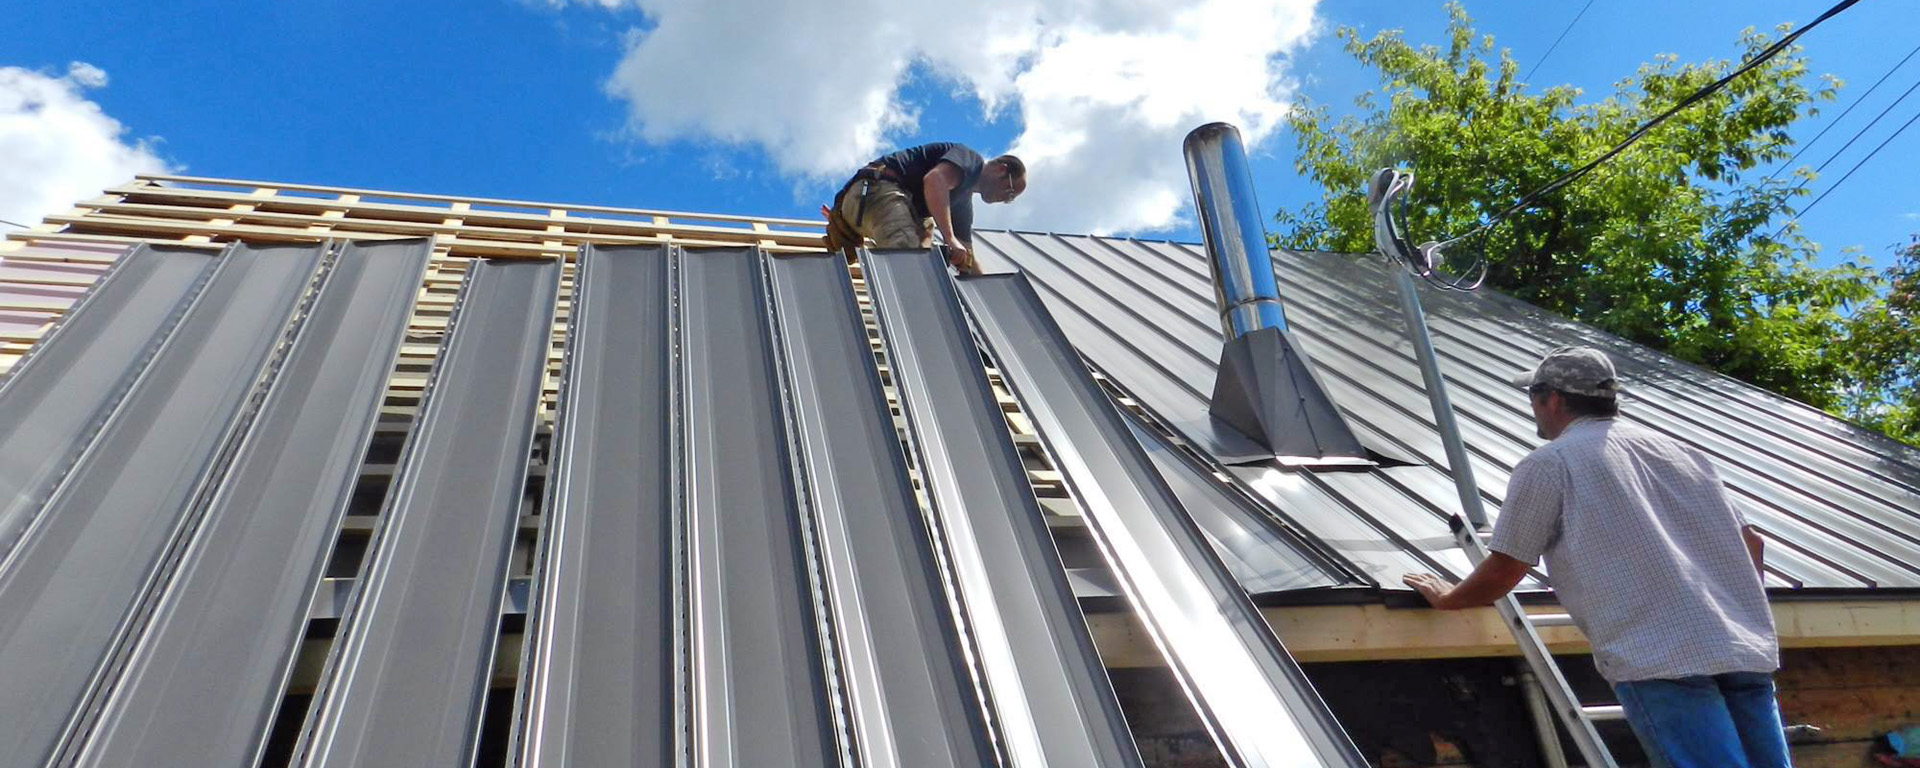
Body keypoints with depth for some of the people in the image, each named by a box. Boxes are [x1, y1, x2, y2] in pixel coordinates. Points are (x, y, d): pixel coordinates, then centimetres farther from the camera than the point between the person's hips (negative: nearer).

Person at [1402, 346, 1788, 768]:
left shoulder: (1548, 463, 2)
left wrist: (1447, 597, 20)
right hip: (1747, 649, 7)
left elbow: (1500, 575, 1)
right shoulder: (1677, 451, 22)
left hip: (1658, 657, -7)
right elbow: (1751, 544, 25)